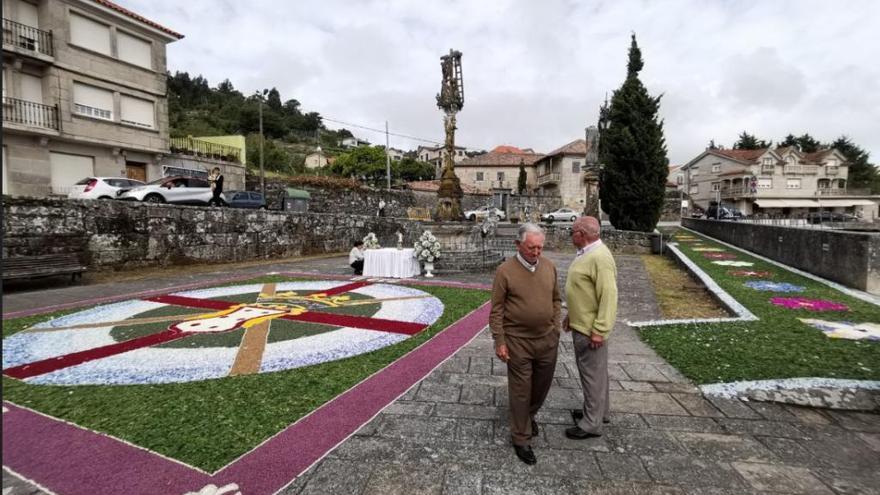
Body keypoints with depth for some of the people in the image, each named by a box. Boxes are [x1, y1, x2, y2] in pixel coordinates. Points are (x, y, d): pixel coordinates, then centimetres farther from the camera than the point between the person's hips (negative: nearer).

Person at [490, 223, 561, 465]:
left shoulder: (549, 267, 1)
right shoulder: (505, 271, -13)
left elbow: (556, 299, 13)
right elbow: (496, 310, -10)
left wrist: (555, 327, 7)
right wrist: (499, 342, -11)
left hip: (547, 339, 5)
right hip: (519, 341, -5)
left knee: (542, 384, 19)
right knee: (520, 390, 6)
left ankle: (529, 415, 48)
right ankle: (521, 439, 23)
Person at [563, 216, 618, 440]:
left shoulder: (600, 258, -22)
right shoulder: (585, 254, 10)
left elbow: (609, 296, -25)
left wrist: (599, 330, -25)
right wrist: (571, 315, 21)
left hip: (590, 329, -10)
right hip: (580, 324, 10)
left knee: (592, 373, 2)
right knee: (591, 371, 21)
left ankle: (592, 424, 16)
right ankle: (597, 411, 37)